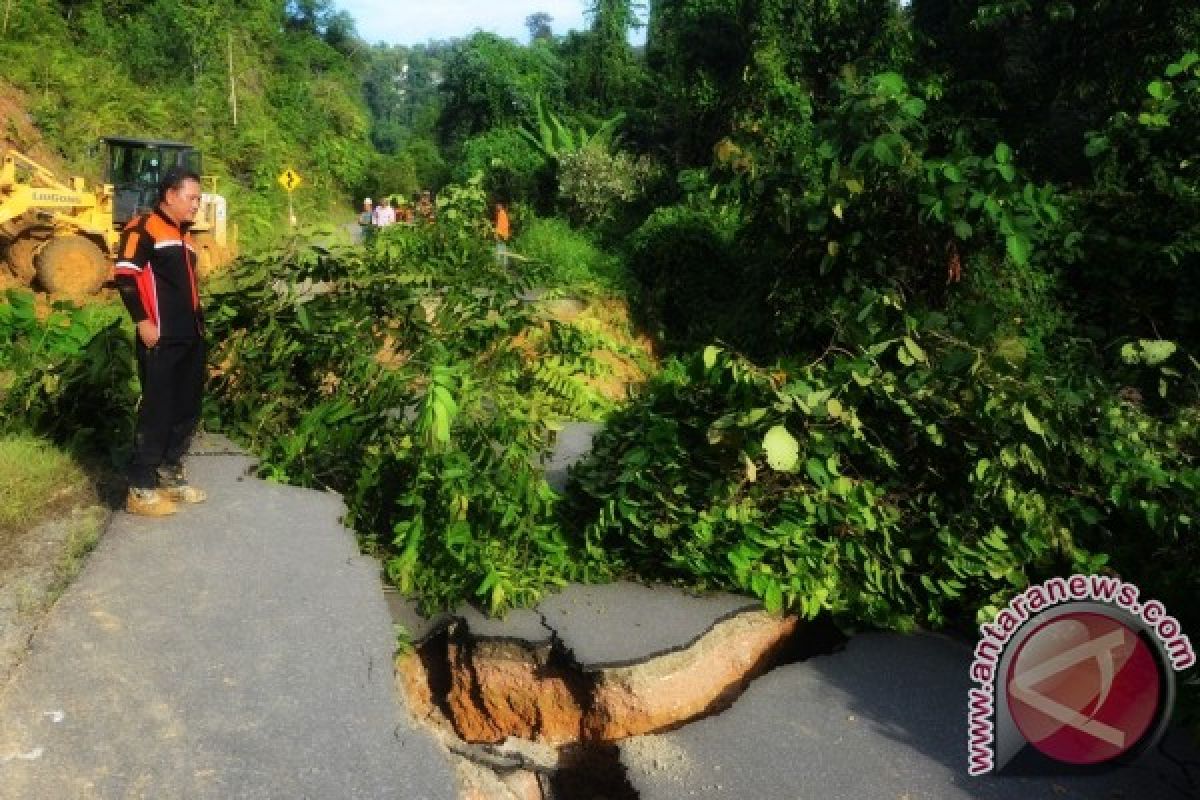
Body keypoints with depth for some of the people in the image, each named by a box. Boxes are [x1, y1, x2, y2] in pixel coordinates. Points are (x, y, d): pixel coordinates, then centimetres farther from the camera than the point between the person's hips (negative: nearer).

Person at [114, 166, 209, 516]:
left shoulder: (184, 235, 20)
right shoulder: (143, 228, -7)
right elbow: (125, 277, -15)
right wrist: (143, 322, -19)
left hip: (191, 337, 9)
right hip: (161, 339, -9)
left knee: (187, 408, 13)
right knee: (156, 409, -6)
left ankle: (170, 474, 25)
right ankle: (141, 489, 2)